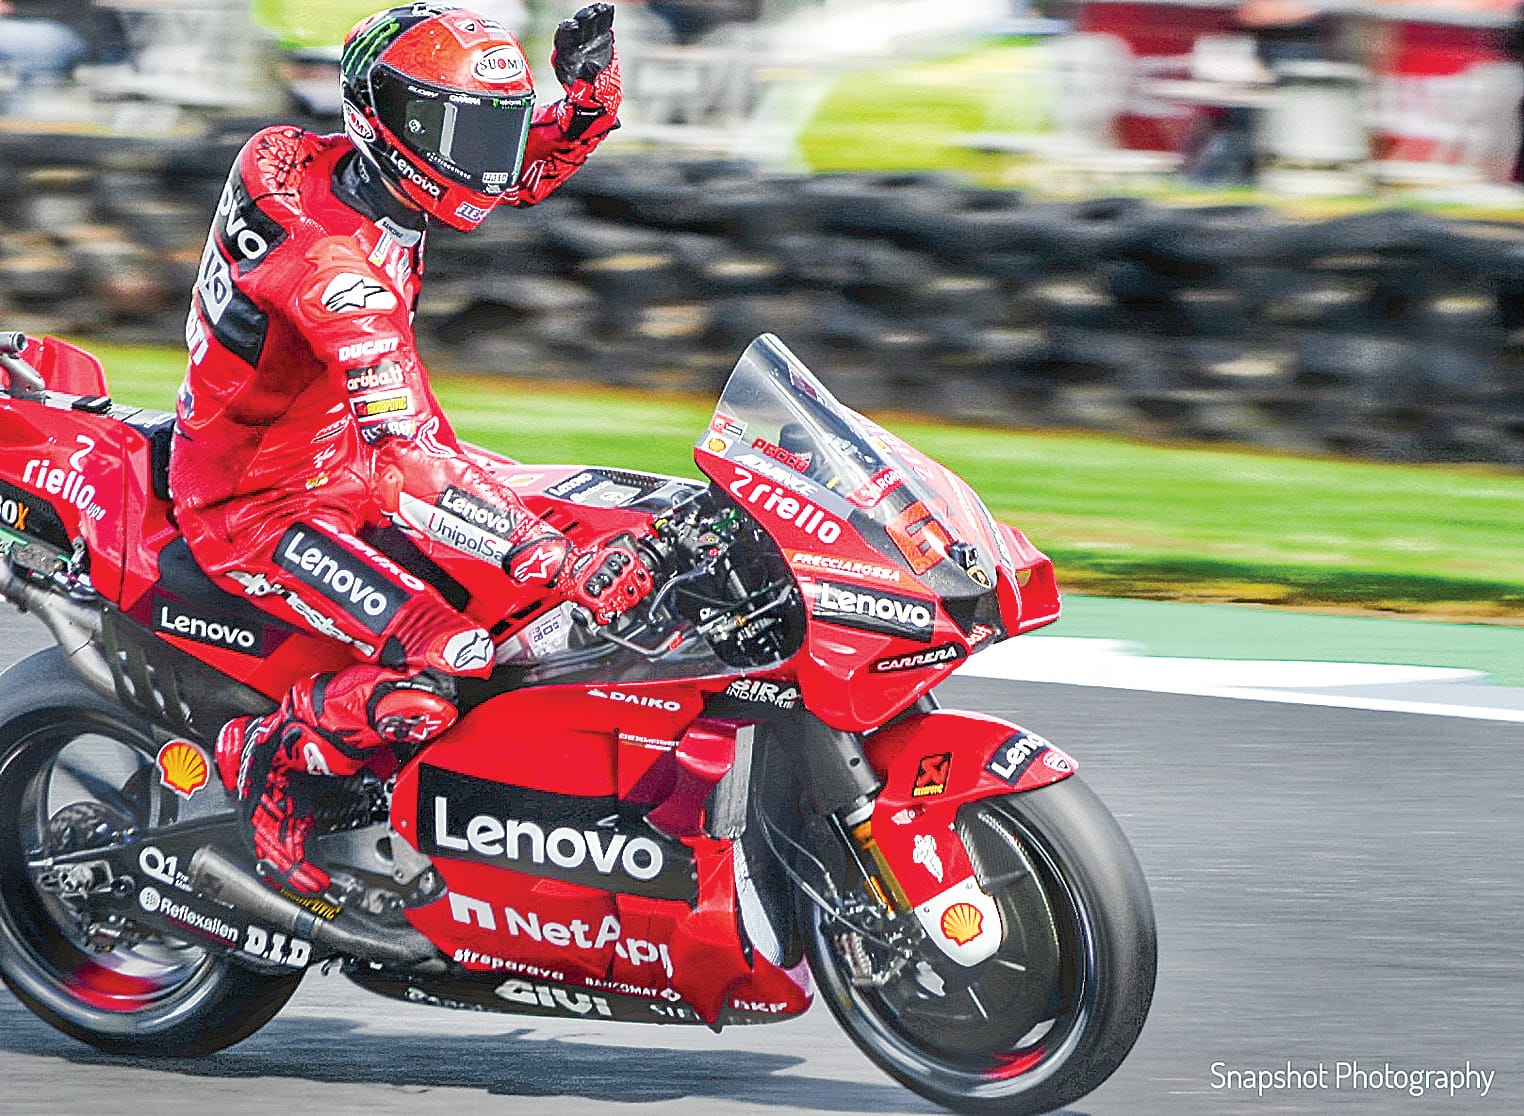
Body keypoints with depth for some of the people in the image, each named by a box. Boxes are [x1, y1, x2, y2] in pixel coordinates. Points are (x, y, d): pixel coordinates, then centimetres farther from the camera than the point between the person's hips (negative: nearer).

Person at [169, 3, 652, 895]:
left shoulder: (344, 169, -5)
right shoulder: (331, 259, -33)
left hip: (344, 462, 10)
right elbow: (411, 454, -40)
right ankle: (267, 756, -2)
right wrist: (558, 563, -44)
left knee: (584, 552, 8)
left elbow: (536, 161, 8)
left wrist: (596, 86, -15)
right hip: (255, 509, -10)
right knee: (443, 666, -27)